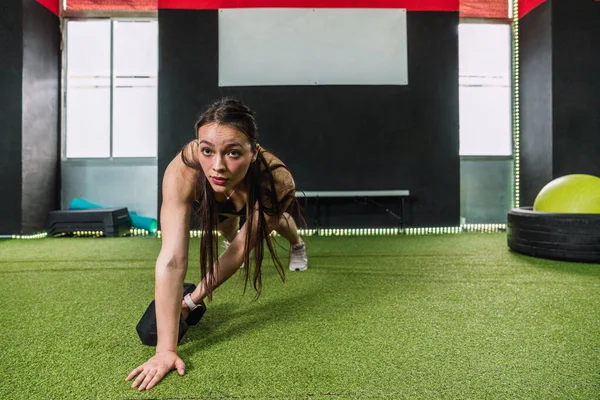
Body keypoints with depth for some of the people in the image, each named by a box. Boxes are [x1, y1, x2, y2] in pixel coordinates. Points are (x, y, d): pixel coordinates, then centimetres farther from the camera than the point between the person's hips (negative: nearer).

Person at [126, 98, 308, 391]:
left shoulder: (277, 182, -46)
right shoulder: (183, 170, -47)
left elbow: (241, 249, -34)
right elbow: (171, 260, -48)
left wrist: (192, 301, -30)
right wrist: (166, 349, -47)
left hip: (255, 194, 0)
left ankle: (296, 245, 59)